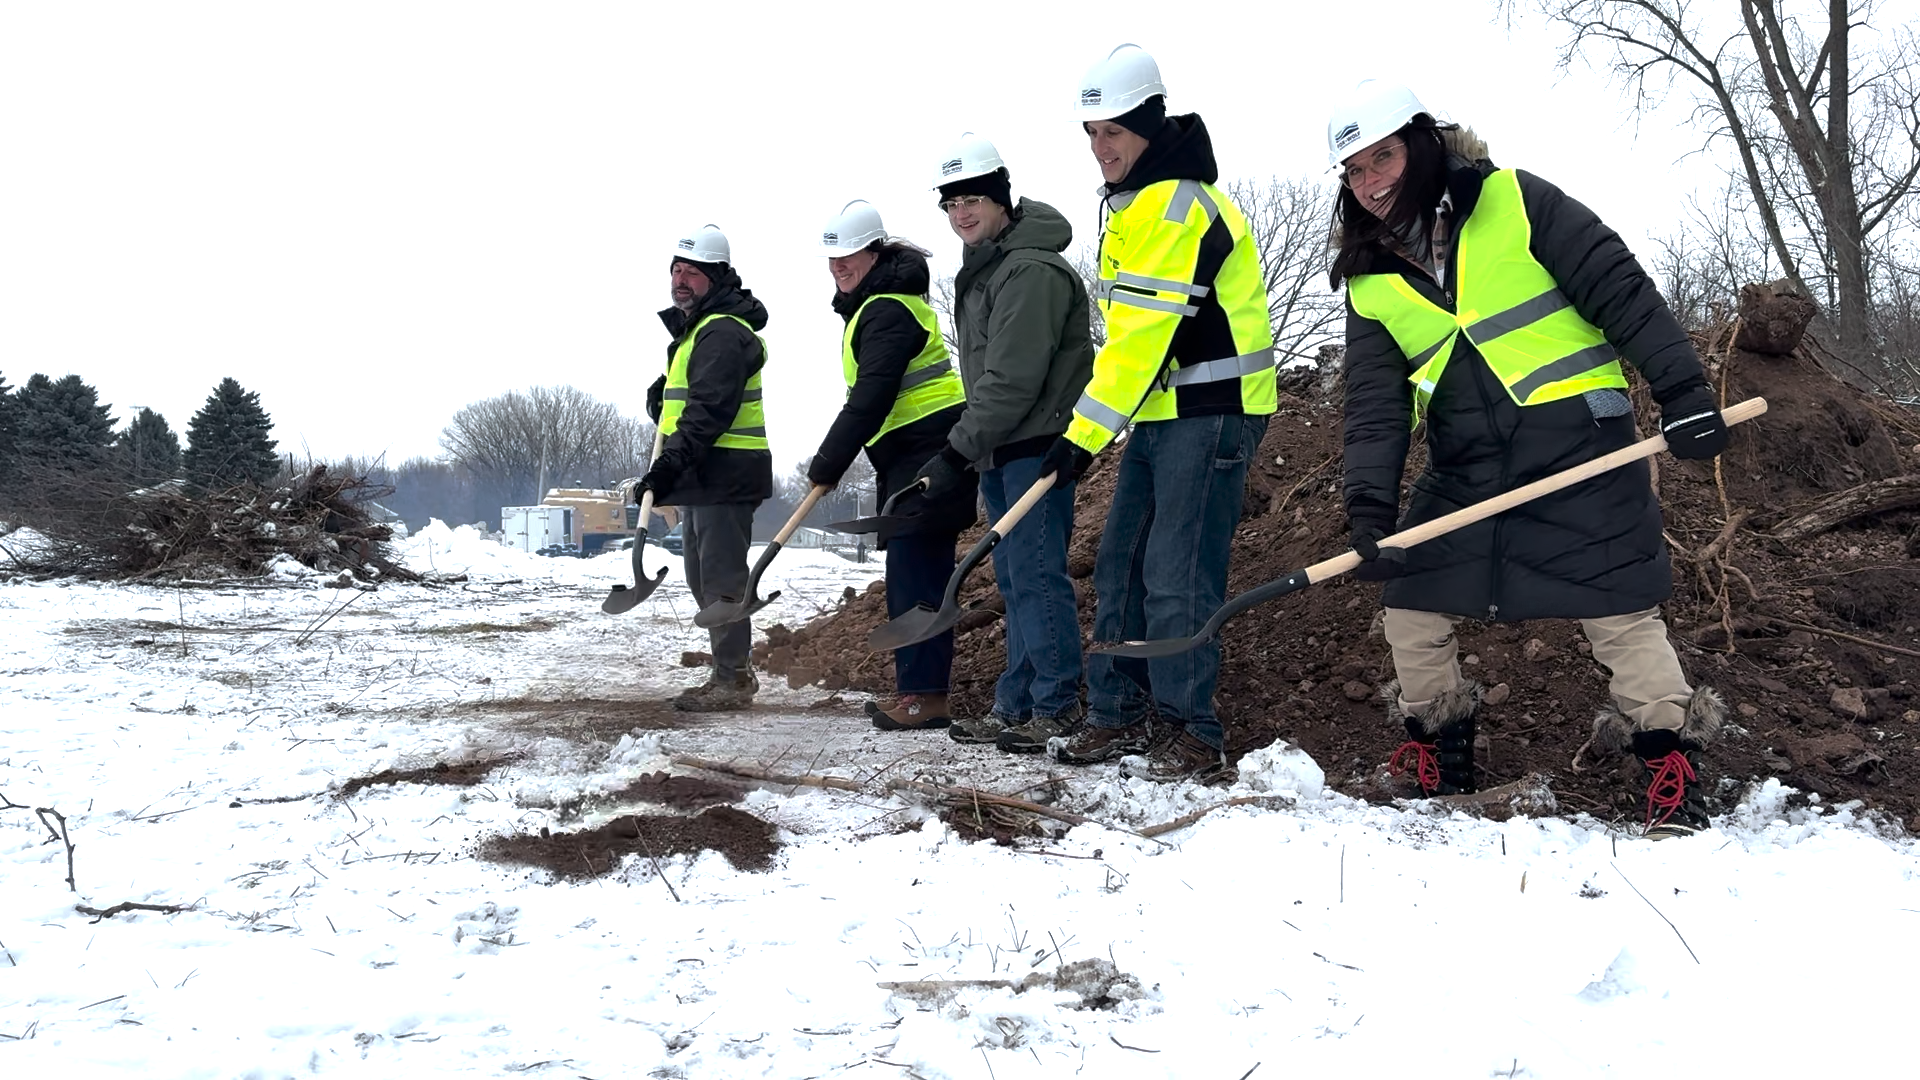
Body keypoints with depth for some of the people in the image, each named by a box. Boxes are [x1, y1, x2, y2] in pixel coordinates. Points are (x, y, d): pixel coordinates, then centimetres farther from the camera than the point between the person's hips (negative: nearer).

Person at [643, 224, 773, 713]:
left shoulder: (723, 333, -15)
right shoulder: (695, 328, 20)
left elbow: (710, 410, -25)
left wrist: (670, 465, -28)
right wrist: (662, 395, 12)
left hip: (724, 473, -11)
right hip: (700, 472, 11)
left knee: (721, 576, -10)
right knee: (702, 577, 15)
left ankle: (732, 680, -7)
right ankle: (732, 672, 23)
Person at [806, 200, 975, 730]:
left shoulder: (889, 310, -16)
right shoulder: (871, 305, 18)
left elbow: (870, 399, -23)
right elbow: (870, 394, 24)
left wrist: (826, 467, -18)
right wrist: (830, 462, 17)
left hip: (928, 453, -11)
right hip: (910, 456, 11)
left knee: (915, 573, -12)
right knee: (913, 572, 11)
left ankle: (924, 694, -13)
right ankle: (917, 687, 16)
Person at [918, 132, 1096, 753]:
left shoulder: (1032, 271, -16)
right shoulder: (979, 270, 17)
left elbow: (1013, 381, -22)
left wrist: (957, 451, -19)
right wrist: (970, 449, 16)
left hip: (1038, 445, -10)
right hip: (999, 452, 10)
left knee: (1036, 574, -10)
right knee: (1013, 579, 12)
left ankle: (1057, 708, -4)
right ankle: (1015, 707, 17)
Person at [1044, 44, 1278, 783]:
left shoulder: (1176, 203, -18)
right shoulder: (1133, 203, 14)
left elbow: (1142, 334, -22)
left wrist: (1086, 434, -21)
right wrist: (1097, 427, 20)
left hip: (1210, 413, -10)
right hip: (1159, 415, 10)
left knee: (1177, 577, -11)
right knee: (1121, 566, 10)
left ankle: (1195, 736, -4)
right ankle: (1118, 715, 19)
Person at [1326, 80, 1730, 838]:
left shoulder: (1514, 204, -7)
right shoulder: (1370, 281, 5)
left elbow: (1621, 290, -8)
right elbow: (1375, 402, 0)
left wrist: (1681, 390, -15)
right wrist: (1370, 503, -14)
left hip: (1580, 449, -5)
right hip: (1467, 473, 5)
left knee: (1620, 609, -7)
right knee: (1410, 605, 4)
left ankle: (1673, 776, 6)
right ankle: (1441, 761, 24)